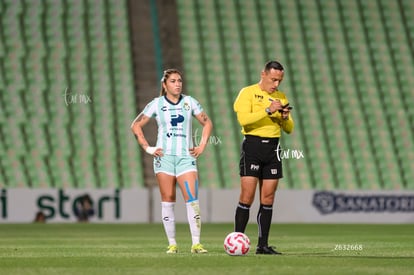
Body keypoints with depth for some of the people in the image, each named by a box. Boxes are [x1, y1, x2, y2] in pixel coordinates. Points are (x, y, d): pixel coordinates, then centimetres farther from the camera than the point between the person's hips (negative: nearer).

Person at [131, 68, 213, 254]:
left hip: (186, 156, 1)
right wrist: (147, 148, -1)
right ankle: (172, 244, 5)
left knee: (192, 199, -11)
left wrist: (202, 145, 7)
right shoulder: (157, 104, 4)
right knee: (168, 200, -1)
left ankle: (196, 243, -13)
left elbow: (207, 123, 18)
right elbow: (136, 126, 7)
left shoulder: (189, 102, 8)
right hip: (164, 156, -1)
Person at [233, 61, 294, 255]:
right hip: (252, 146, -5)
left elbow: (289, 129, 16)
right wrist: (268, 110, -21)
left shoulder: (281, 98, 17)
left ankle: (263, 244, 6)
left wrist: (285, 117, -5)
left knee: (268, 199, 3)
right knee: (247, 196, -10)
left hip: (273, 148, 5)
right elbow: (243, 118, -16)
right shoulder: (248, 93, 0)